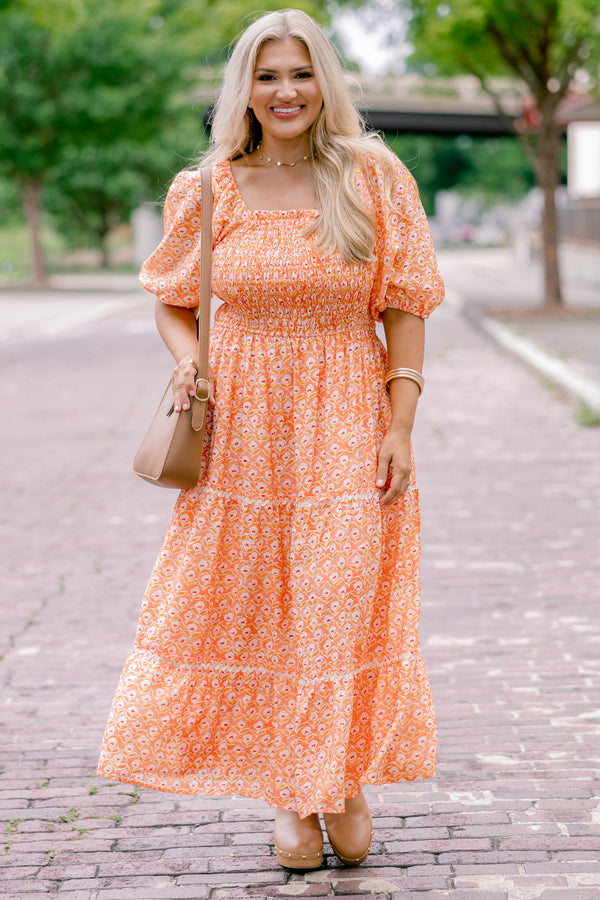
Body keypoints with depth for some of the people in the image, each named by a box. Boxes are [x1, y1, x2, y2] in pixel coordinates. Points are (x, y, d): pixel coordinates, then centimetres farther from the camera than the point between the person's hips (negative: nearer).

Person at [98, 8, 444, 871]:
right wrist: (186, 361, -7)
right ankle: (290, 797, 22)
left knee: (342, 605, -1)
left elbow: (406, 311, -1)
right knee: (255, 609, 6)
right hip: (242, 430, 2)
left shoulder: (374, 179, -2)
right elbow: (172, 300, 14)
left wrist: (400, 430, -8)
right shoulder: (208, 191, 2)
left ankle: (344, 781, 22)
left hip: (346, 429, -1)